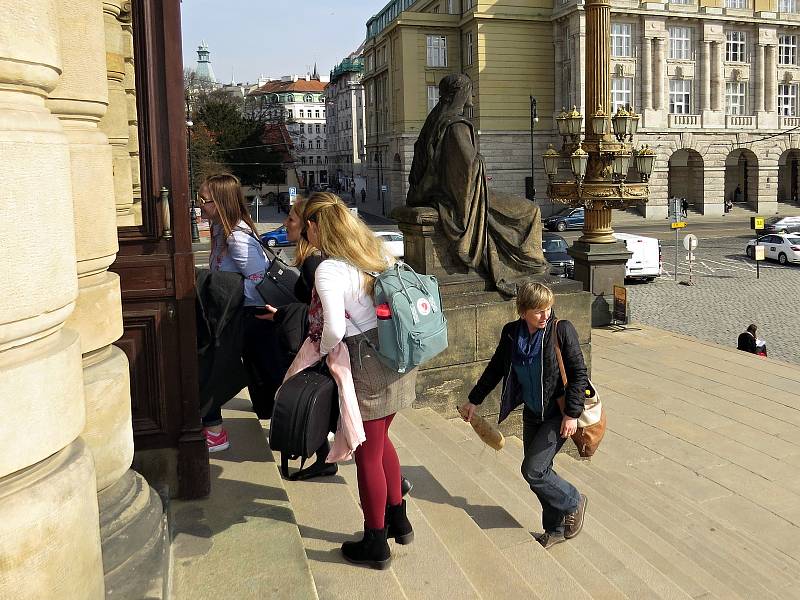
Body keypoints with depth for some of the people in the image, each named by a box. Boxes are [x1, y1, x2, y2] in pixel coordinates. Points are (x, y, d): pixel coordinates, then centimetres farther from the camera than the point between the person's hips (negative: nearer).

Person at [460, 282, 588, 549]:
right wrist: (474, 400, 14)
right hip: (532, 413, 6)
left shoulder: (562, 330, -15)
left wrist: (572, 414, -16)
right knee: (540, 471, 10)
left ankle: (573, 503, 17)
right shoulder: (511, 333, -2)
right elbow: (496, 368, 10)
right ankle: (556, 529, 27)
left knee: (533, 470, -9)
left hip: (558, 414, -5)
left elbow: (578, 373, -12)